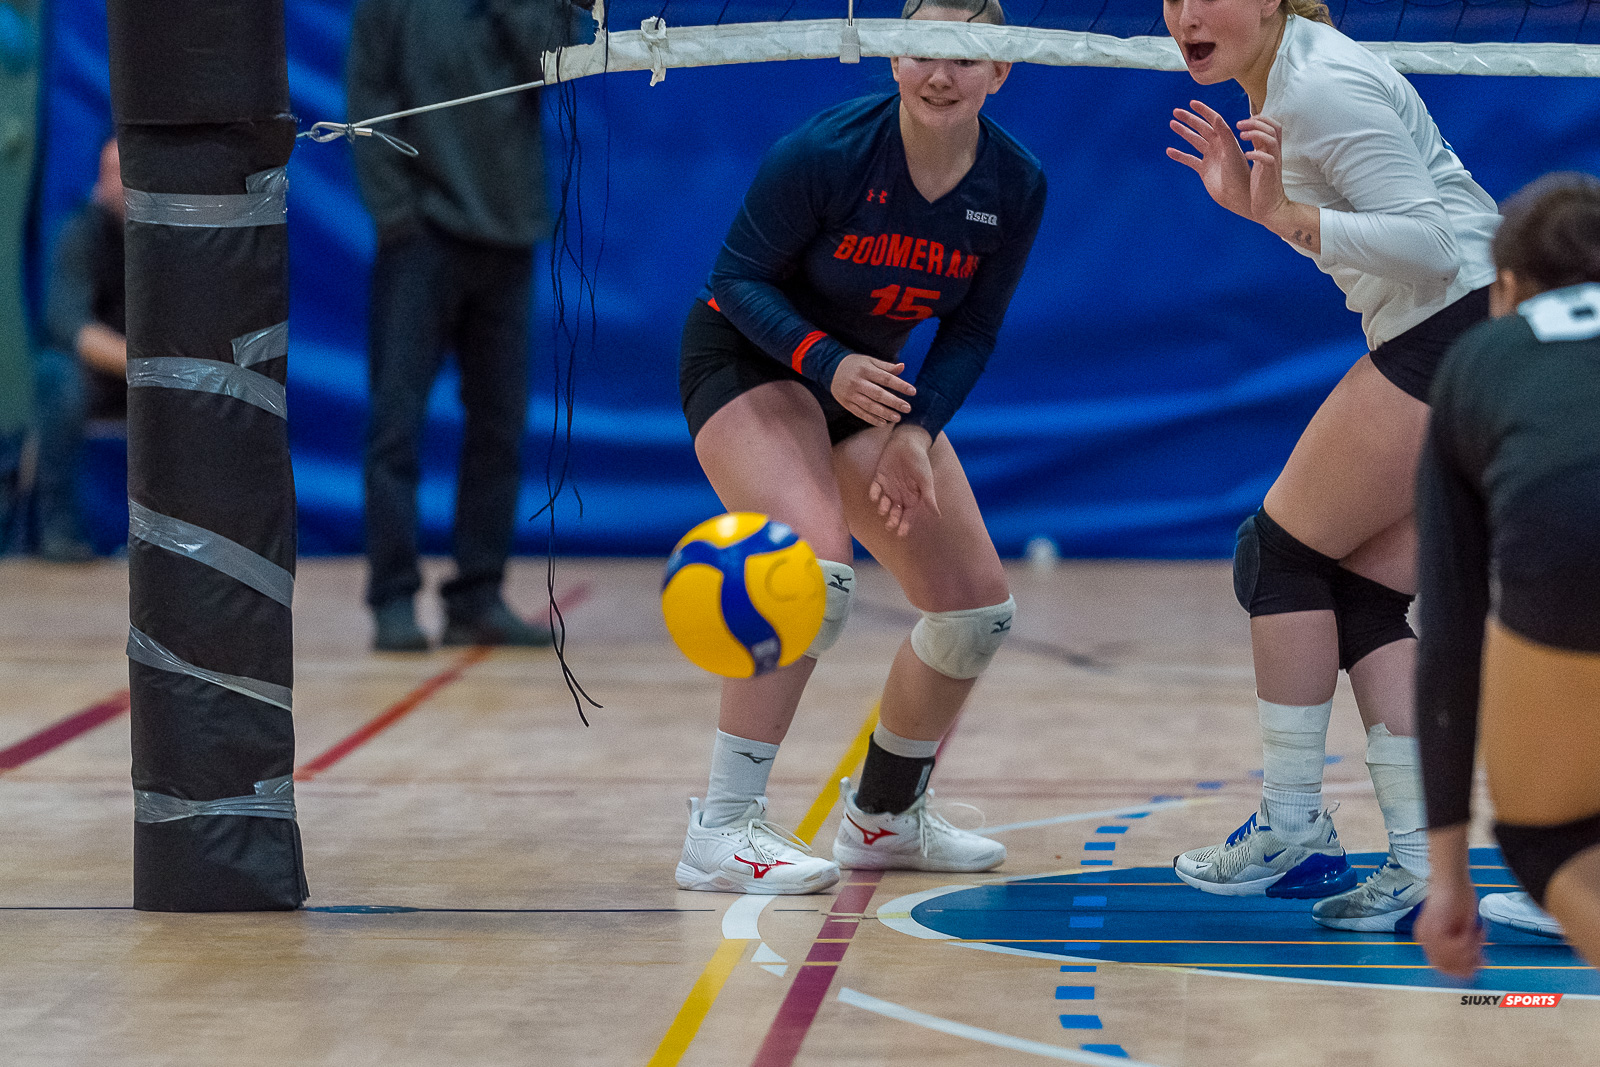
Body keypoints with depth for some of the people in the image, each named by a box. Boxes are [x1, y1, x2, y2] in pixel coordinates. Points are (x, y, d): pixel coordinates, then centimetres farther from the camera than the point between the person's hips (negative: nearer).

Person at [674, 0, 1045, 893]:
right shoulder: (827, 151, -27)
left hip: (872, 379, 6)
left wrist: (914, 431, -17)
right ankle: (721, 829, -25)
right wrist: (827, 363, -34)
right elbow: (738, 277, -19)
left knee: (980, 608, 4)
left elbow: (971, 332, -3)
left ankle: (885, 816, 25)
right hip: (747, 359, -6)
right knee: (817, 571, -30)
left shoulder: (1015, 188, -12)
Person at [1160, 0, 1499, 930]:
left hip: (1463, 327, -10)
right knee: (1362, 598, 8)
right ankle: (1424, 866, 5)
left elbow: (1430, 244, -21)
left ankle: (1293, 830, 4)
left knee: (1283, 552, -2)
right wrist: (1253, 199, 16)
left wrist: (1286, 215, -29)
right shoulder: (1280, 80, 15)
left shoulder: (1321, 86, -16)